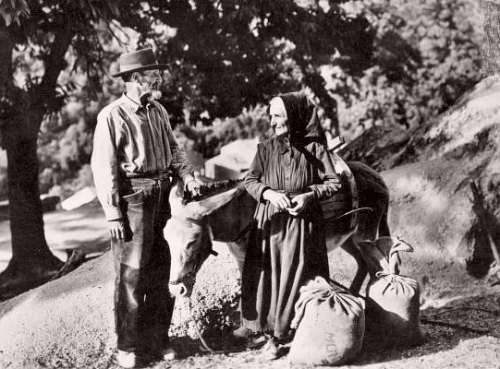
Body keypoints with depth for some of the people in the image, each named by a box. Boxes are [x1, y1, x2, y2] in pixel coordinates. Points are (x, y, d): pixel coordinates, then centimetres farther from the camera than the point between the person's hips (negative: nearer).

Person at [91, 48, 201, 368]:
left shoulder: (158, 111, 10)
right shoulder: (112, 116, -11)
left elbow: (174, 149, 18)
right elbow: (104, 168, -13)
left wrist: (188, 176, 0)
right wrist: (113, 213, -15)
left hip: (163, 195, 7)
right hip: (133, 197, -7)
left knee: (163, 270, 11)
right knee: (132, 273, -1)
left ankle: (157, 339, 24)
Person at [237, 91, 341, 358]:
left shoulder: (314, 148, -4)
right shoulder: (266, 148, 3)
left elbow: (334, 182, -1)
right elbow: (249, 181, 5)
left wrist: (310, 195, -16)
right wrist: (269, 193, -13)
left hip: (302, 220, -2)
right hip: (269, 220, 2)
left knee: (293, 274, 1)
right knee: (263, 271, 5)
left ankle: (277, 332, 13)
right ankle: (254, 322, 25)